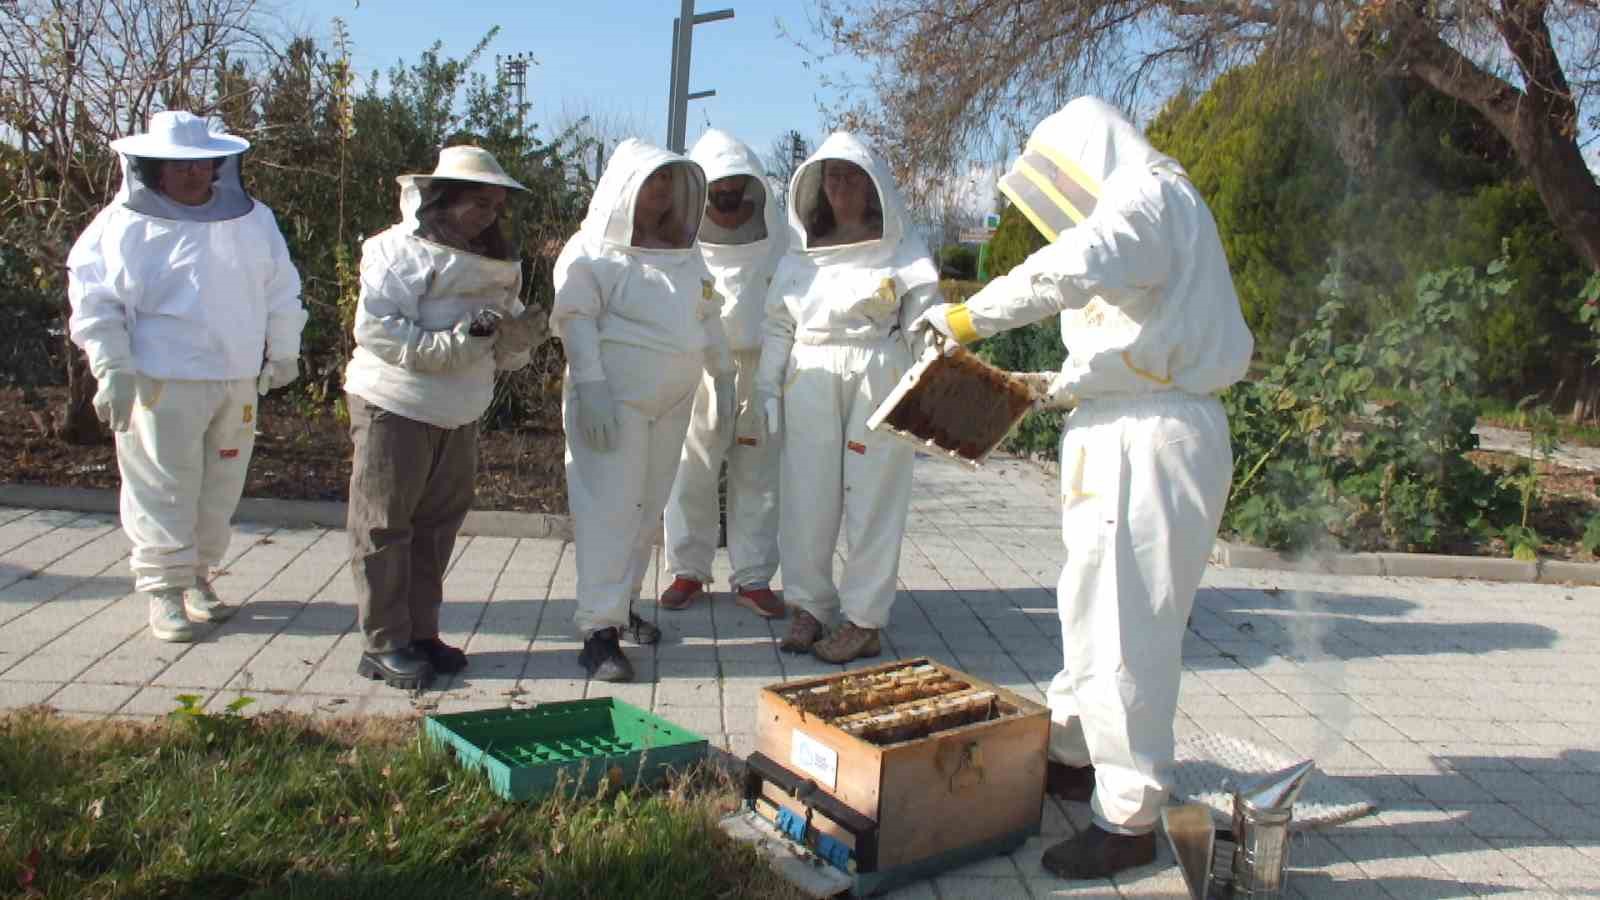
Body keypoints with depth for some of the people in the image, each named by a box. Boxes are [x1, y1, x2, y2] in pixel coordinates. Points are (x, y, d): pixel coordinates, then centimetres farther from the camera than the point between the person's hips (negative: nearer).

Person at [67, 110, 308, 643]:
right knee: (163, 491, 0)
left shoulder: (252, 220, 8)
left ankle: (197, 576, 27)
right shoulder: (121, 226, -3)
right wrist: (112, 370, -10)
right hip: (160, 383, -4)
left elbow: (280, 294, 15)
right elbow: (95, 302, -3)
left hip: (237, 381, 4)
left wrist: (283, 354, 15)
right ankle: (164, 589, 13)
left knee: (219, 489, 11)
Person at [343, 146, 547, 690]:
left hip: (460, 415, 7)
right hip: (394, 408, -7)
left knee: (438, 524, 12)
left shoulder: (498, 263, 9)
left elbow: (505, 349, 10)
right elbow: (375, 329, -21)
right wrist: (457, 342, -26)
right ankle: (383, 644, 8)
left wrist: (520, 335, -14)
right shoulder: (399, 250, -11)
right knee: (385, 526, 0)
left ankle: (421, 632, 24)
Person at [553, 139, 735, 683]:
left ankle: (622, 603, 25)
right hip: (615, 400, -7)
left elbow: (709, 318, 21)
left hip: (672, 403, 7)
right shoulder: (593, 251, -5)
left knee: (647, 507, 11)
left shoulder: (684, 251, 16)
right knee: (609, 509, -9)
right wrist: (591, 388, -23)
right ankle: (599, 631, -7)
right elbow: (576, 320, -13)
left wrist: (724, 379, 17)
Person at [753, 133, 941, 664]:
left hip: (877, 381, -4)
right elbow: (778, 327, 15)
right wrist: (766, 389, 7)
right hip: (811, 381, 4)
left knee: (871, 499, 0)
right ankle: (808, 608, 16)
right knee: (806, 498, 4)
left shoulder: (900, 252, 4)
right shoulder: (802, 252, 16)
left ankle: (865, 621, 6)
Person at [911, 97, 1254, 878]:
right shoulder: (1151, 214, 22)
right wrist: (1056, 385, 20)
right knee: (1091, 604, 19)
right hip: (1129, 434, 11)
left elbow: (1072, 268, -32)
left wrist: (972, 314, -23)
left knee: (1128, 624, -6)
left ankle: (1129, 818, 3)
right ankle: (1076, 756, 34)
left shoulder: (1150, 199, -10)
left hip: (1153, 440, -11)